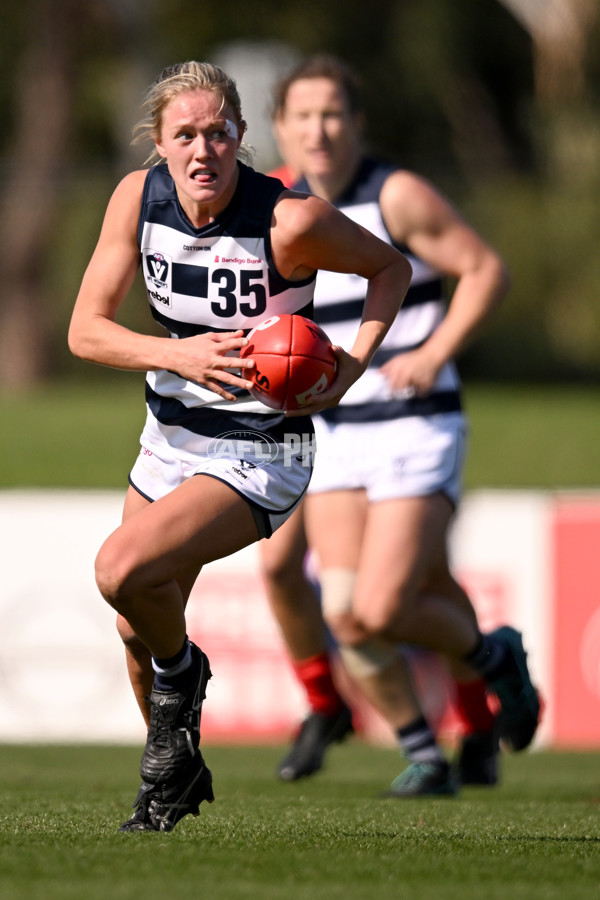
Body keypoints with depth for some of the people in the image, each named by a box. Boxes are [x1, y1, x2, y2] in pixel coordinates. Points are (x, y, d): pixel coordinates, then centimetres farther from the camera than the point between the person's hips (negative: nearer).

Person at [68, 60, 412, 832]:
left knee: (121, 571, -26)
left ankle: (181, 672, 6)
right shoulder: (139, 197, -9)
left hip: (259, 456, -6)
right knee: (137, 632, 14)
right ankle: (178, 776, 41)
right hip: (170, 441, 6)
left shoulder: (292, 220, -22)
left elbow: (390, 268, -4)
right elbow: (85, 330, -8)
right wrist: (178, 354, -25)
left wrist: (349, 369, -17)